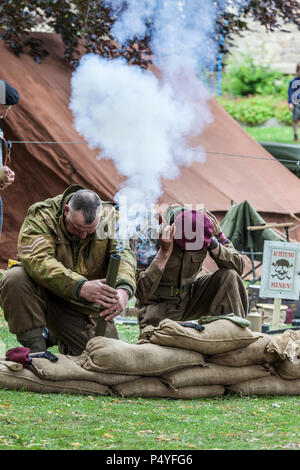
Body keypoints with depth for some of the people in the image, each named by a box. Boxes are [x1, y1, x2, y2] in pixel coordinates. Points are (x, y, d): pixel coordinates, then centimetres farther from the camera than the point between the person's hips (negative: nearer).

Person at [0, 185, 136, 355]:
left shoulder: (109, 217, -7)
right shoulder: (41, 215, -19)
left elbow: (123, 253, -18)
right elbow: (37, 259, -34)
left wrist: (124, 289, -42)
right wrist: (80, 287, -47)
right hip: (45, 294, -3)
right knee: (14, 279, -32)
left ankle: (55, 335, 26)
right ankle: (35, 349, -19)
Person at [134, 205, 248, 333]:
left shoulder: (207, 224, -14)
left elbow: (238, 267, -11)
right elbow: (141, 292, -30)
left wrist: (214, 245, -28)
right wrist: (164, 253, -37)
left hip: (189, 297, 5)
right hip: (158, 305, -4)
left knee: (229, 276, -18)